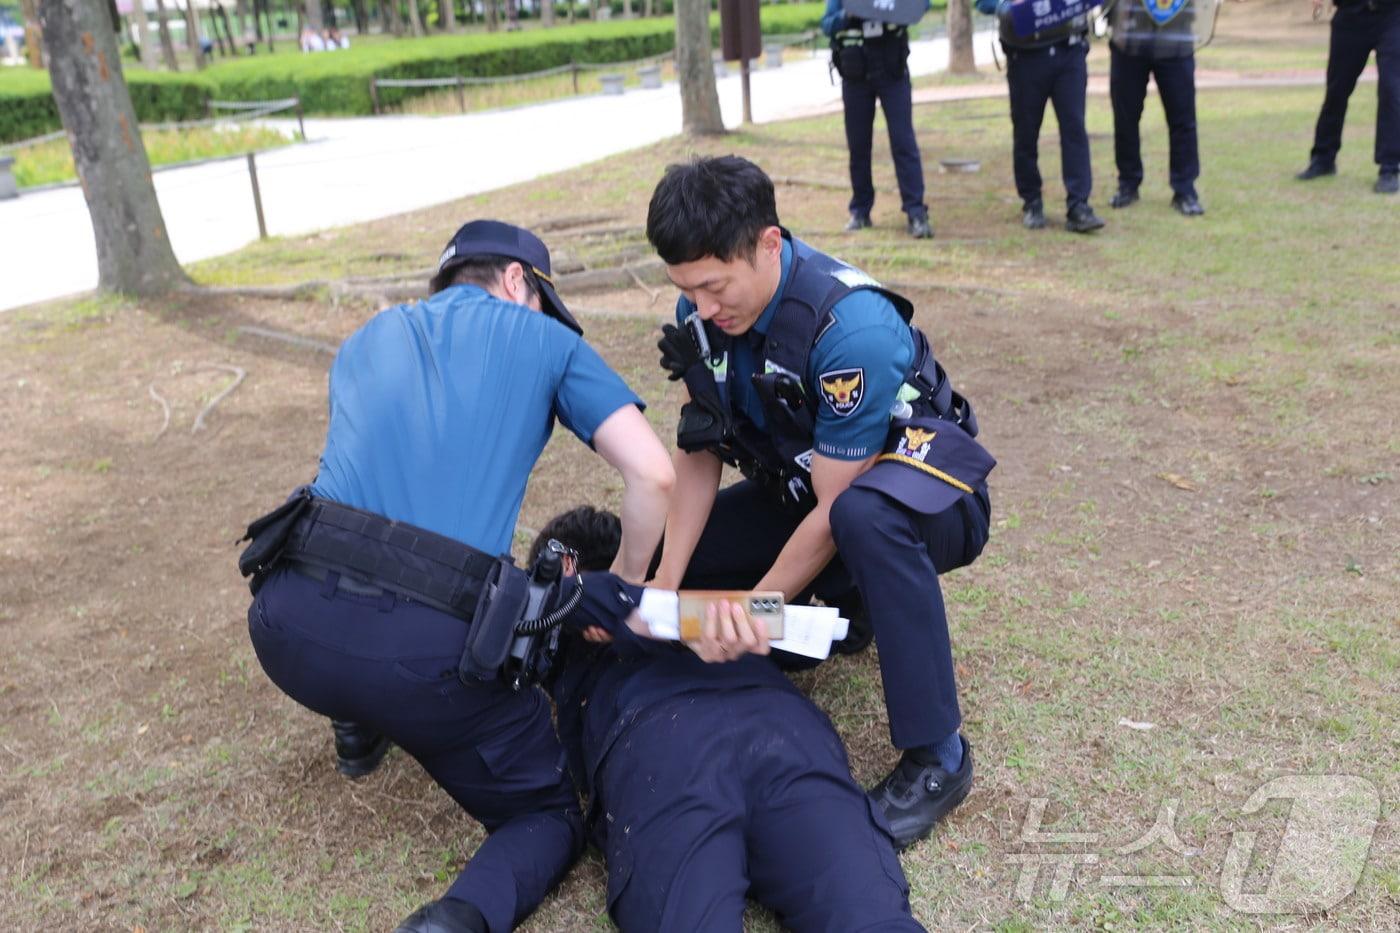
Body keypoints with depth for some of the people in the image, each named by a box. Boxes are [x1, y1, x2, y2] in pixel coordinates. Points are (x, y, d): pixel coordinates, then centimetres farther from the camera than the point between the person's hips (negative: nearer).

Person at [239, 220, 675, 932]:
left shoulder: (367, 341, 24)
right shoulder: (546, 340, 13)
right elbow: (653, 474, 3)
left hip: (289, 630, 5)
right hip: (427, 649, -5)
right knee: (550, 815, 15)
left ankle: (360, 726, 42)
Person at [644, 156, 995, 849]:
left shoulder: (854, 328, -34)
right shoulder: (701, 311, -12)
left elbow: (835, 506, -28)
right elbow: (698, 459, -8)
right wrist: (662, 588, -19)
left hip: (926, 478, -7)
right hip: (802, 484, 7)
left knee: (865, 517, -43)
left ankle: (935, 756, -27)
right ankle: (841, 610, 13)